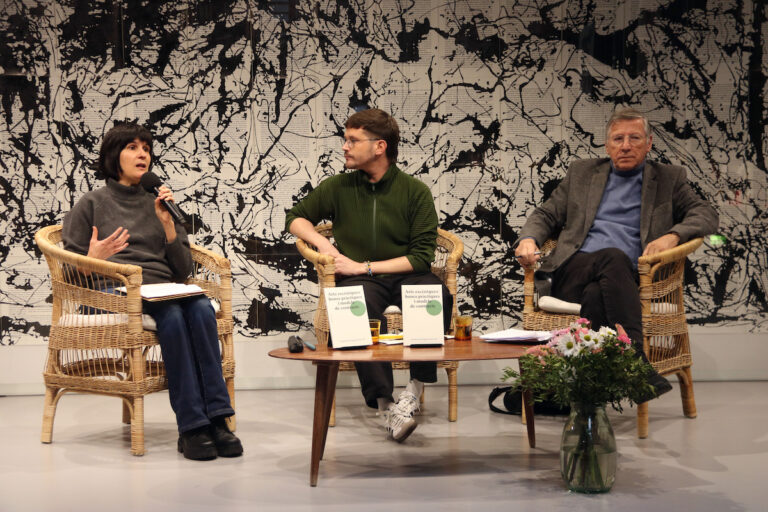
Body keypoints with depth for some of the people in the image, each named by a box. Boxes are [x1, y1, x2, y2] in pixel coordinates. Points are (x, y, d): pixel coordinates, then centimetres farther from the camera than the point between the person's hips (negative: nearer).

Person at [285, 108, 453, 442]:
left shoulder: (415, 191, 2)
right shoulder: (338, 187, 9)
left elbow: (422, 256, -3)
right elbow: (296, 218, 23)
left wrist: (364, 266, -9)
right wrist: (322, 243, 2)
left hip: (404, 277, 0)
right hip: (359, 280, 0)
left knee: (438, 293, -35)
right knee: (363, 305, -38)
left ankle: (414, 390, -29)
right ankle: (385, 405, -40)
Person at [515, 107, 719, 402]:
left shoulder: (668, 178, 22)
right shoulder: (582, 173, 26)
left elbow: (707, 216, 11)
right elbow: (545, 215, 24)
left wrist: (672, 235, -11)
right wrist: (529, 239, -1)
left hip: (627, 278, 0)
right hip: (572, 272, 0)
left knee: (595, 294, -37)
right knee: (613, 256, -35)